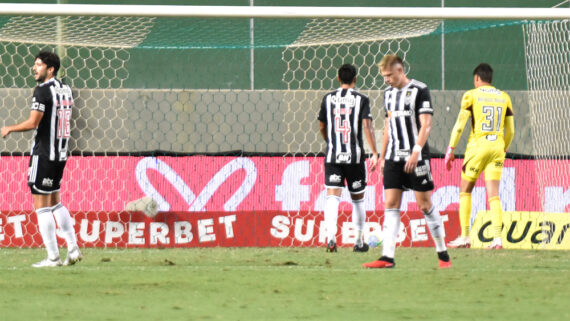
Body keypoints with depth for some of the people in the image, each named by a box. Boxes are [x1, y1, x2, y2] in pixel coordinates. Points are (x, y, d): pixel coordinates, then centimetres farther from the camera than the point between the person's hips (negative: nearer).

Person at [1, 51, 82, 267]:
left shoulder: (43, 90, -14)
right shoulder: (65, 90, 10)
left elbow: (32, 123, -18)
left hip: (43, 153, -8)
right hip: (61, 152, 8)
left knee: (42, 205, -3)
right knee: (54, 201, 19)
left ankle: (53, 257, -4)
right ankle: (73, 248, 15)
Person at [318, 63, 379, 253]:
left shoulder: (328, 99, 6)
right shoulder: (361, 100, -2)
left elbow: (322, 127, 16)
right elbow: (367, 126, -11)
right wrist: (374, 153, -11)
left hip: (332, 156, 1)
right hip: (355, 156, -1)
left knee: (332, 197, -6)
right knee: (358, 198, 14)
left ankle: (331, 237, -27)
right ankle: (359, 242, 23)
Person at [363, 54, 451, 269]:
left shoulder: (419, 90, -7)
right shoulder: (389, 93, 14)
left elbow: (426, 125, -12)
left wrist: (416, 152, -21)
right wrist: (382, 156, 19)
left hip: (416, 158, -6)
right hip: (394, 158, 6)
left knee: (425, 204, -3)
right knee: (390, 205, -2)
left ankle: (443, 253, 8)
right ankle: (388, 257, -6)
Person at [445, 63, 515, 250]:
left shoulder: (471, 96, -2)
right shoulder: (504, 98, 10)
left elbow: (460, 124, -8)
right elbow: (510, 131, 12)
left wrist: (451, 149, -5)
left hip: (477, 145, -3)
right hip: (497, 147, 3)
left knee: (465, 191, 10)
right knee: (493, 195, 1)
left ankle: (464, 237, 8)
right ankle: (497, 238, -12)